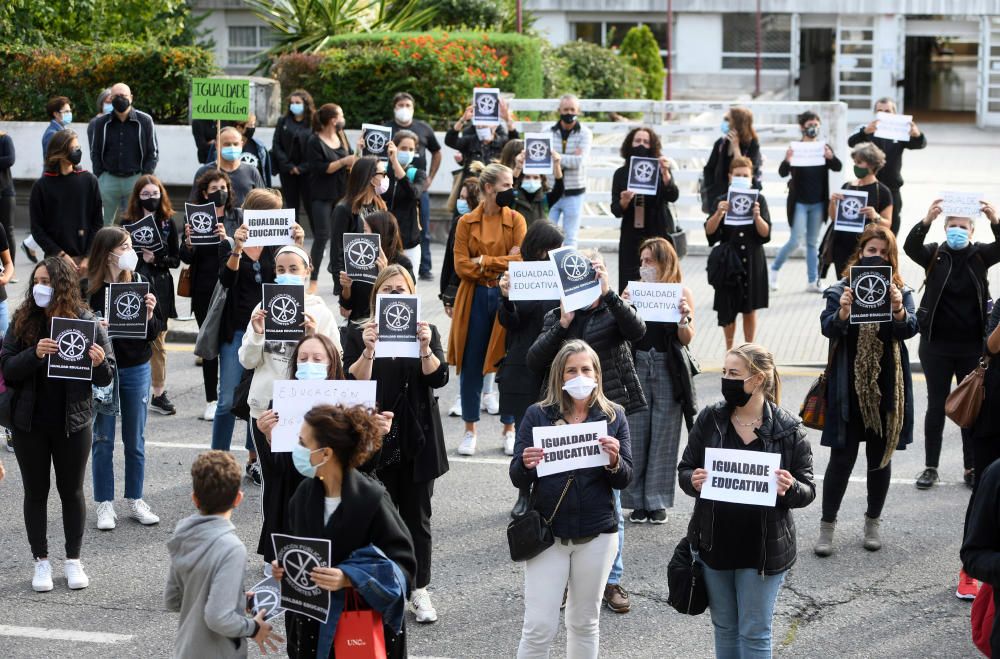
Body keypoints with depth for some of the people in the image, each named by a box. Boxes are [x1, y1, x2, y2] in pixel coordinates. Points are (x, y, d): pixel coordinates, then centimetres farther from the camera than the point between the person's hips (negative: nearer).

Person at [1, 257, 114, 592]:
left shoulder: (87, 322, -7)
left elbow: (105, 378, -3)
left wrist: (99, 362, -25)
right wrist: (34, 354, -27)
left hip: (72, 423, -1)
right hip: (30, 423, 1)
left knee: (72, 491, 11)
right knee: (36, 492, 10)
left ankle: (73, 560, 24)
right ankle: (41, 562, 21)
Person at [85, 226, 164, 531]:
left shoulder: (140, 284, -1)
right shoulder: (89, 288, -9)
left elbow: (156, 331, 2)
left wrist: (149, 315, -18)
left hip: (136, 369, 2)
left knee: (136, 440, 11)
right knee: (103, 441, 6)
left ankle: (135, 500, 23)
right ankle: (105, 505, 15)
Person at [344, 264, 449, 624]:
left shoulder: (426, 332, 7)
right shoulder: (358, 333, 2)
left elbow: (438, 378, -7)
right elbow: (354, 382, -10)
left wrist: (425, 348, -25)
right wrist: (369, 351, -26)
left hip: (417, 439, 2)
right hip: (376, 438, -1)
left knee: (417, 515, 8)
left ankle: (420, 591, 16)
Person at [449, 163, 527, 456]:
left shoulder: (516, 220, 2)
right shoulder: (466, 223, 2)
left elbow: (521, 261, -9)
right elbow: (462, 266, -5)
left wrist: (484, 261, -11)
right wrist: (503, 262, -10)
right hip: (475, 298, 0)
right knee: (471, 365, 4)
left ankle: (509, 429, 16)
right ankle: (470, 430, 14)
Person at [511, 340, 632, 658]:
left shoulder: (613, 416, 2)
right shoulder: (537, 415, -1)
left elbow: (624, 480, 0)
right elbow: (518, 479, -2)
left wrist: (614, 461, -21)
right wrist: (526, 464, -24)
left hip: (596, 535, 1)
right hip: (547, 532, -1)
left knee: (585, 622, 13)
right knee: (539, 628, -4)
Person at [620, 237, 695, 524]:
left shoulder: (682, 293, 1)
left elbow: (686, 339, -3)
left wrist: (684, 317, -22)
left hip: (669, 370, -1)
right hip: (637, 367, 2)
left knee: (664, 436, 3)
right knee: (635, 436, 2)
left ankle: (657, 501, 10)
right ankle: (637, 501, 10)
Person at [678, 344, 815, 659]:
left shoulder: (787, 429, -8)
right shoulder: (710, 419, -1)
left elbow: (808, 490, -3)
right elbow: (684, 470, 6)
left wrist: (790, 489, -25)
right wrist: (692, 480, -18)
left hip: (763, 548, -3)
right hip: (714, 544, 3)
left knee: (755, 633, 4)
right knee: (724, 627, 16)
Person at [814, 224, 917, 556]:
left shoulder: (901, 292, 2)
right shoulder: (841, 290, -2)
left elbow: (909, 329, -14)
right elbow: (828, 328, -14)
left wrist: (898, 310, -35)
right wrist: (842, 313, -36)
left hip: (887, 389, 2)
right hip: (848, 388, -2)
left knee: (880, 457, 12)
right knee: (842, 458, -2)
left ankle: (872, 523, 27)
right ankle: (827, 526, 8)